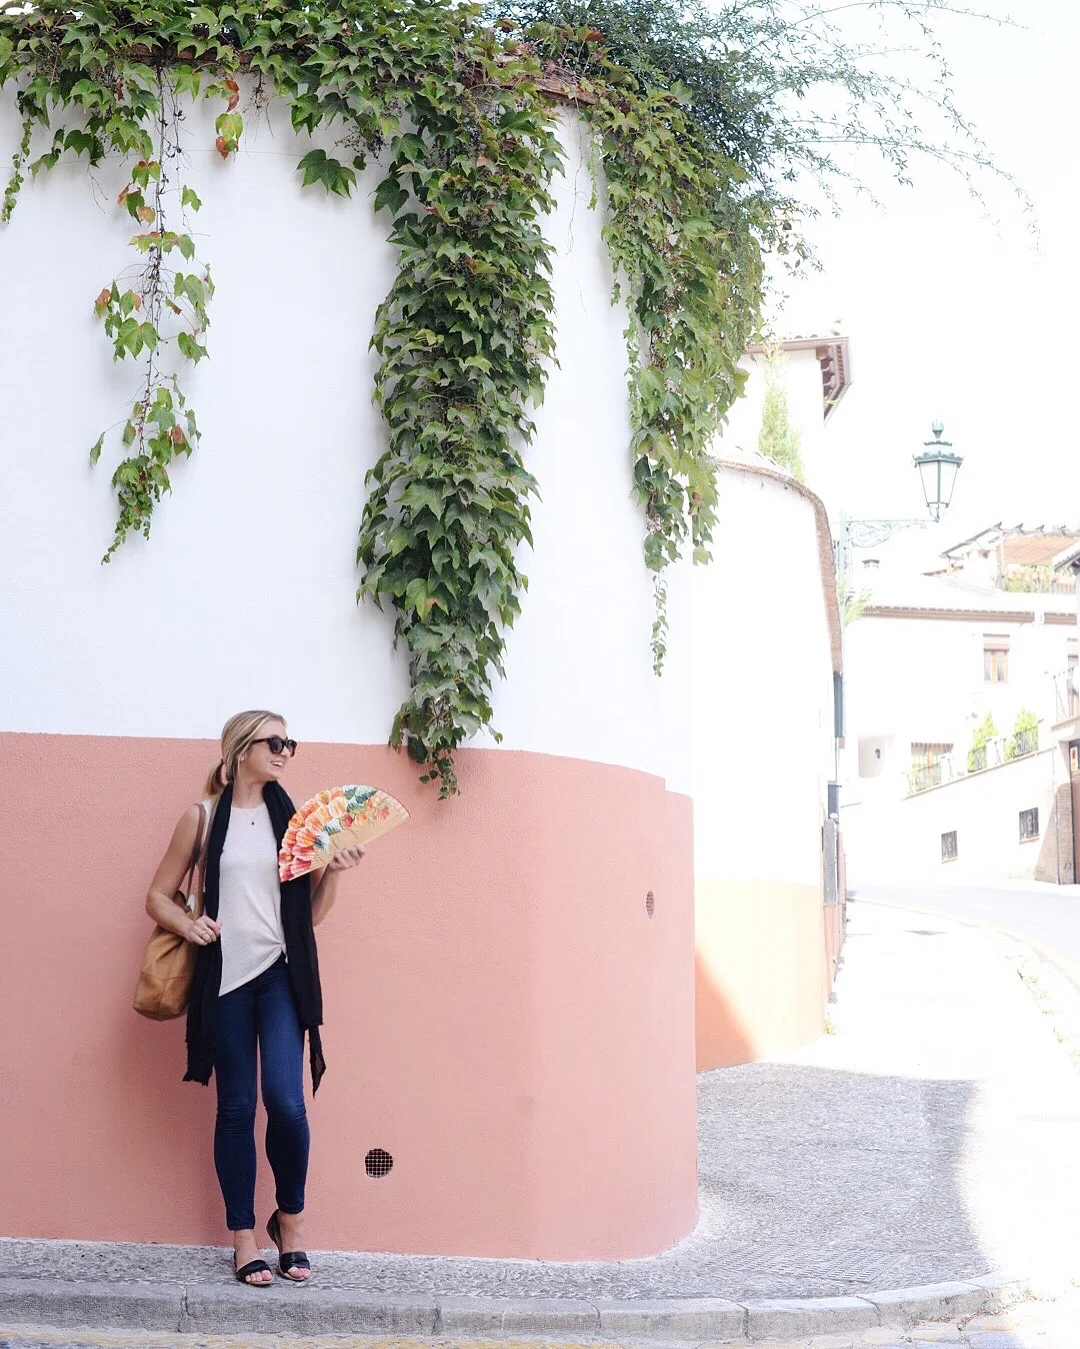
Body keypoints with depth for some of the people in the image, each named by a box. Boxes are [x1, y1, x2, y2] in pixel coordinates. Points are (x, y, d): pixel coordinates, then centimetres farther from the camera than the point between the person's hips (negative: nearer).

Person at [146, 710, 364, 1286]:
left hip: (280, 974, 1)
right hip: (225, 976, -1)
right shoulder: (203, 817, 2)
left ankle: (291, 1220, 11)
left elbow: (312, 912, 11)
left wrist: (333, 871, -7)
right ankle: (244, 1240, 13)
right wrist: (189, 925, -12)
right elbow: (158, 896, 7)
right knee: (236, 1107, 3)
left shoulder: (289, 816, 7)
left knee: (286, 1103, -11)